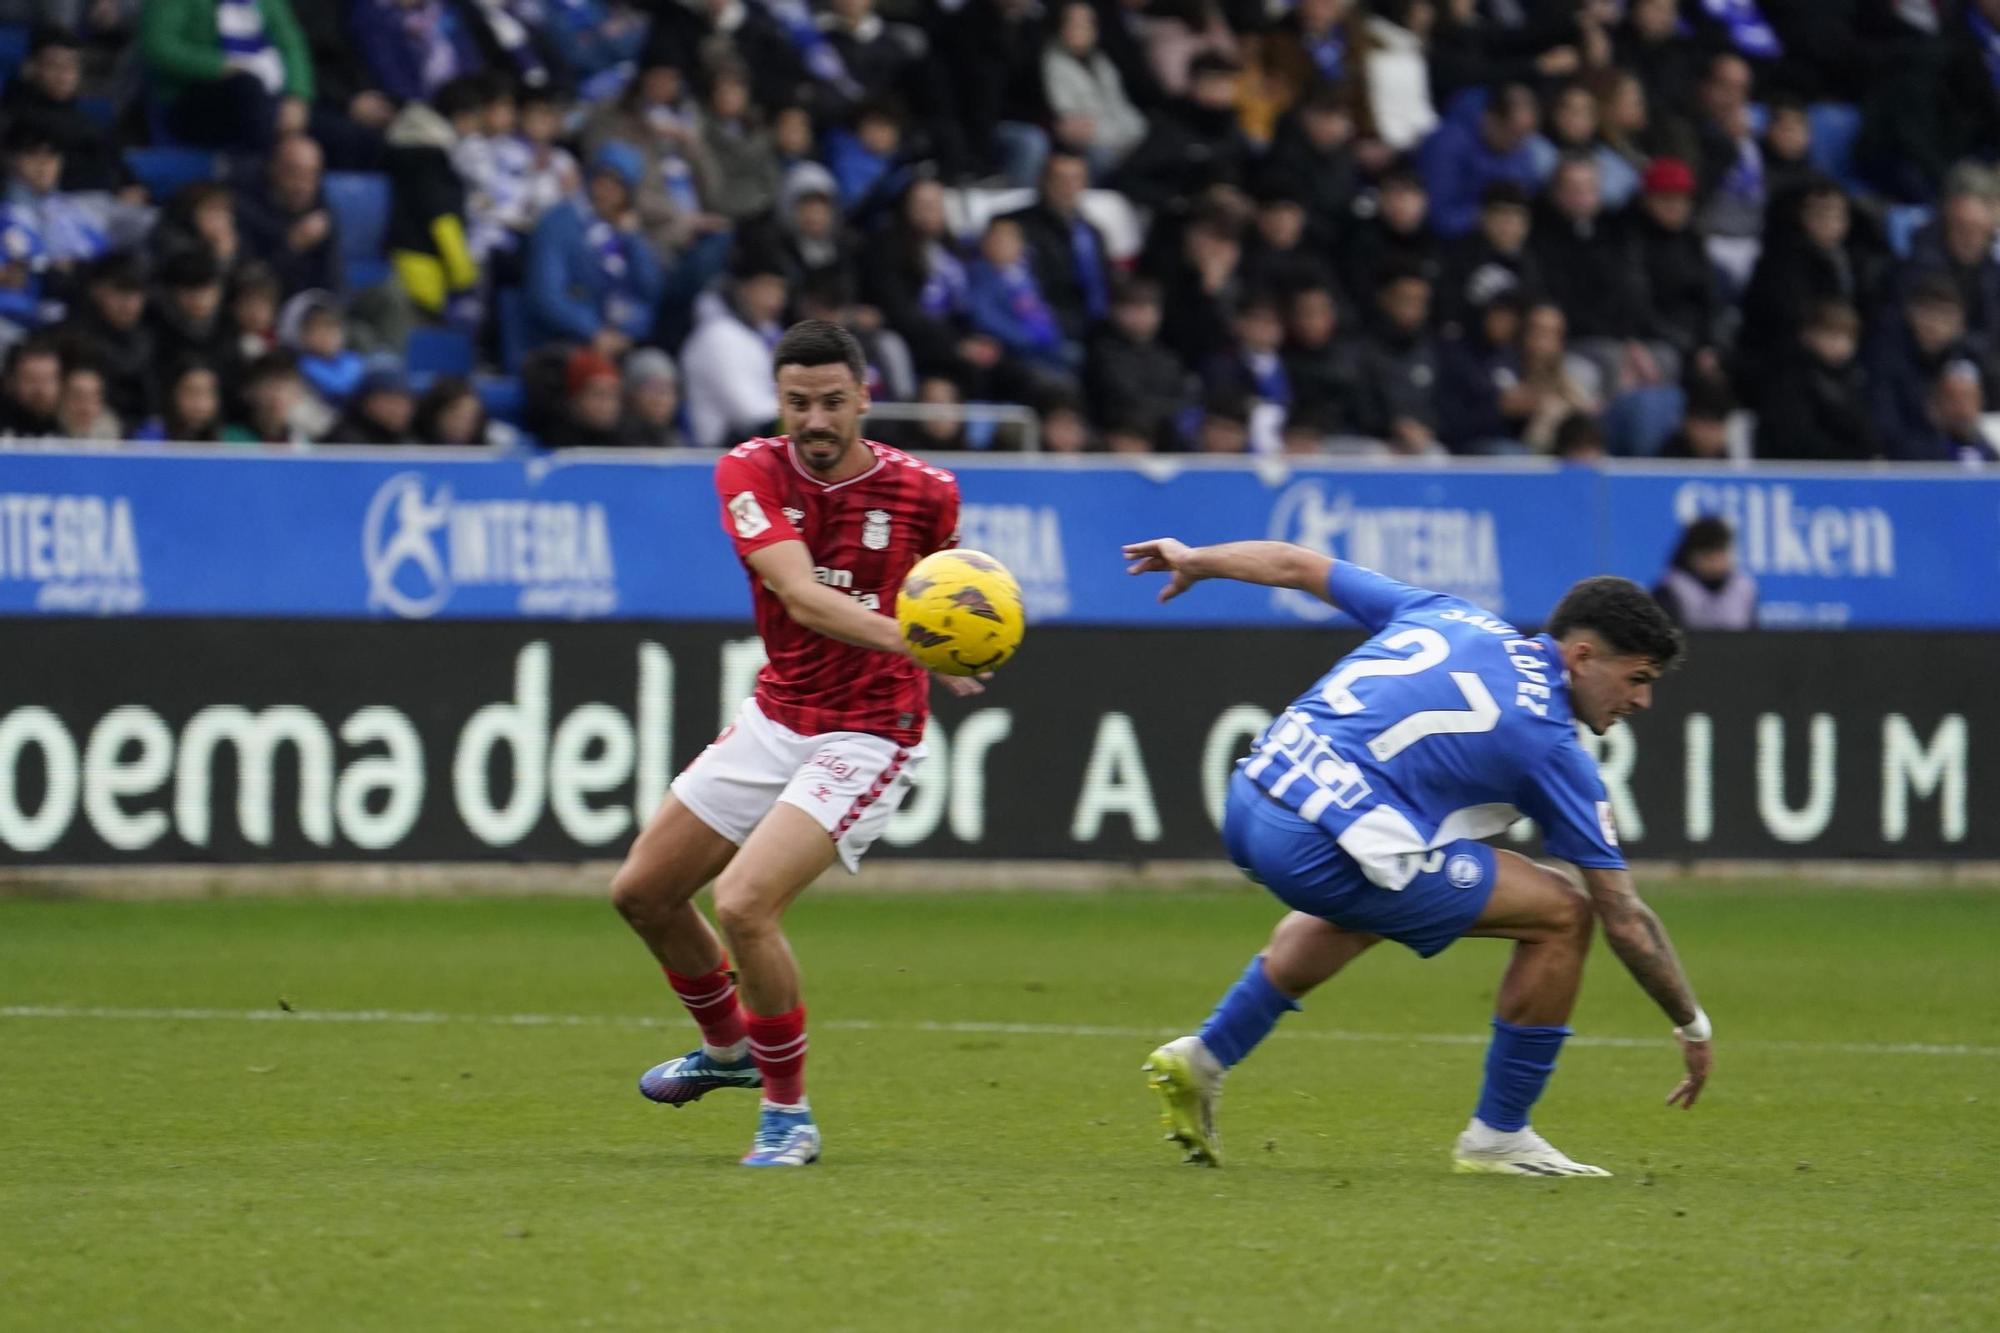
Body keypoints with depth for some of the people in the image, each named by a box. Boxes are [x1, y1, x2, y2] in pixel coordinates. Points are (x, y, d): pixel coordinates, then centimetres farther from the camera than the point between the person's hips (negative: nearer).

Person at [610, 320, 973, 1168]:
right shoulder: (750, 473, -11)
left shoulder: (923, 493, -14)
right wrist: (910, 641, -41)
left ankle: (788, 1113, -4)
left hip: (867, 739, -5)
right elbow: (803, 595, -29)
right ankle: (728, 1047, 42)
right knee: (643, 892, 15)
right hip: (774, 720, 5)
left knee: (744, 905, -22)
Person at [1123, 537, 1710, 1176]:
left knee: (1361, 902, 40)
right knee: (1561, 914, 3)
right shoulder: (1550, 745, 1)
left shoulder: (1450, 617, 17)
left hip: (1250, 801, 8)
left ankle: (1204, 1057, 36)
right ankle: (1498, 1137, 13)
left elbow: (1297, 565, 24)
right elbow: (1624, 918, 5)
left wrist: (1194, 560, 42)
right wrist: (1693, 1027, 17)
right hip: (1326, 849, -8)